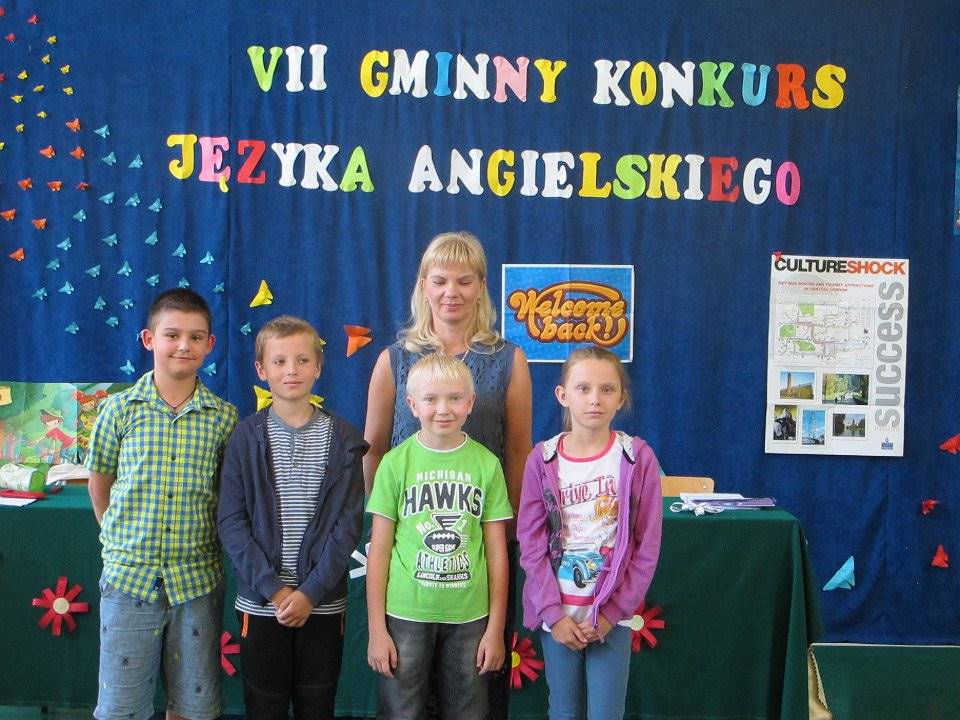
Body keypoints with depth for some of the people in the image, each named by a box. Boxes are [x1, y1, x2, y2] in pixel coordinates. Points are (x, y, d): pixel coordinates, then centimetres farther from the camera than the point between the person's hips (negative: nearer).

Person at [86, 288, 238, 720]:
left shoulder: (224, 417, -2)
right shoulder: (119, 409, -2)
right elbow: (99, 482, 9)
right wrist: (118, 539, 7)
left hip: (197, 581, 1)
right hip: (128, 575, 0)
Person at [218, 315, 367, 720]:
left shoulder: (342, 438, -1)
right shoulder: (246, 437, -1)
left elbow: (348, 522, -4)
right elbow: (231, 521, -4)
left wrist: (311, 591, -12)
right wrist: (273, 589, -13)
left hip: (322, 603, 0)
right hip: (261, 603, 0)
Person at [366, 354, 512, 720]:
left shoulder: (486, 463, -1)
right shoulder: (396, 463, -4)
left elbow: (497, 552, 3)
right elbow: (379, 551, -1)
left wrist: (496, 628, 2)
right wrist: (376, 628, -2)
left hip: (469, 617, 1)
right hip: (405, 615, -1)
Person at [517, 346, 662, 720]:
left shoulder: (637, 458, -6)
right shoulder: (543, 459, -3)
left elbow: (647, 547, -4)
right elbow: (531, 543, -2)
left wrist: (612, 611, -8)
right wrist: (553, 612, -8)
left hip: (612, 615, -1)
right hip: (557, 613, 1)